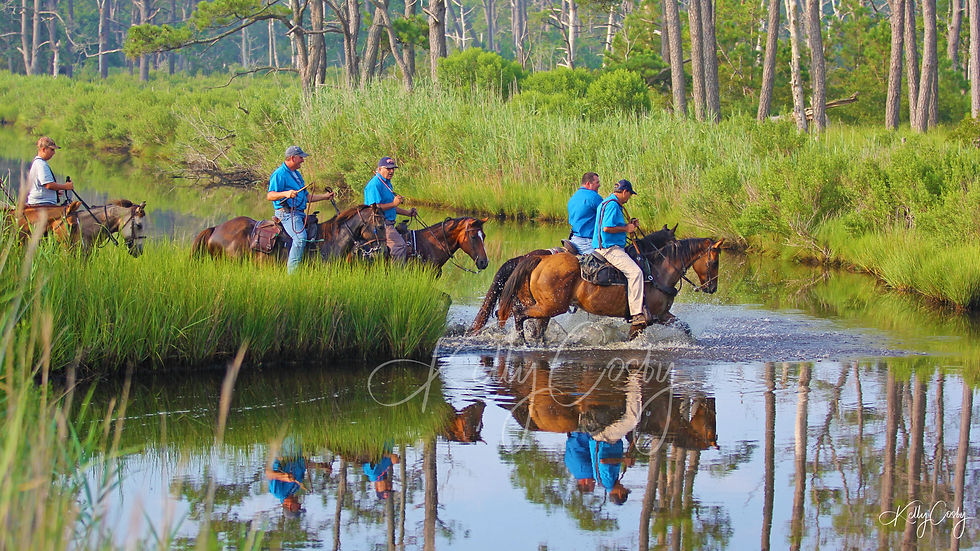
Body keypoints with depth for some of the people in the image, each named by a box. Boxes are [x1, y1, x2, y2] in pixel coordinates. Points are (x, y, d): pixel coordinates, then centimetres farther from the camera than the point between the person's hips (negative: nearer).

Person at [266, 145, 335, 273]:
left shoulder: (297, 174, 22)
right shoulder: (279, 174, -8)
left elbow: (307, 197, 30)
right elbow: (269, 196, -18)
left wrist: (325, 196, 26)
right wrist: (285, 194, -35)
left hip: (300, 213, 10)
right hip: (287, 212, -10)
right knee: (300, 237, -29)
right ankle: (292, 271, -30)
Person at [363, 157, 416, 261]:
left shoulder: (387, 183, 20)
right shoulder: (374, 184, -13)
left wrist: (408, 213, 18)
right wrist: (394, 204, -22)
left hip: (388, 223, 11)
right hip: (380, 224, -11)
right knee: (399, 245, -25)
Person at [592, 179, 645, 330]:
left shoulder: (609, 203, 20)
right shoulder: (612, 205, -14)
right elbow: (607, 228, -25)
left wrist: (628, 225, 17)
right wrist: (626, 229, -13)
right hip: (610, 248, -11)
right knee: (635, 272, -26)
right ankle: (636, 315, -33)